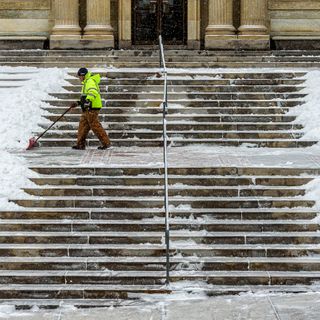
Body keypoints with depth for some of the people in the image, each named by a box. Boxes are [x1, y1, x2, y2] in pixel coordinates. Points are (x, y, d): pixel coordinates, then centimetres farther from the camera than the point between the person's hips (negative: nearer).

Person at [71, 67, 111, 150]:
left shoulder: (90, 82, -11)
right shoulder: (86, 83, 23)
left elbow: (93, 92, -31)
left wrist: (88, 101, -44)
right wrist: (78, 103, 29)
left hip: (92, 108, -11)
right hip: (87, 109, 11)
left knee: (95, 126, -9)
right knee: (83, 125, 10)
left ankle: (106, 143, -5)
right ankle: (80, 144, 14)